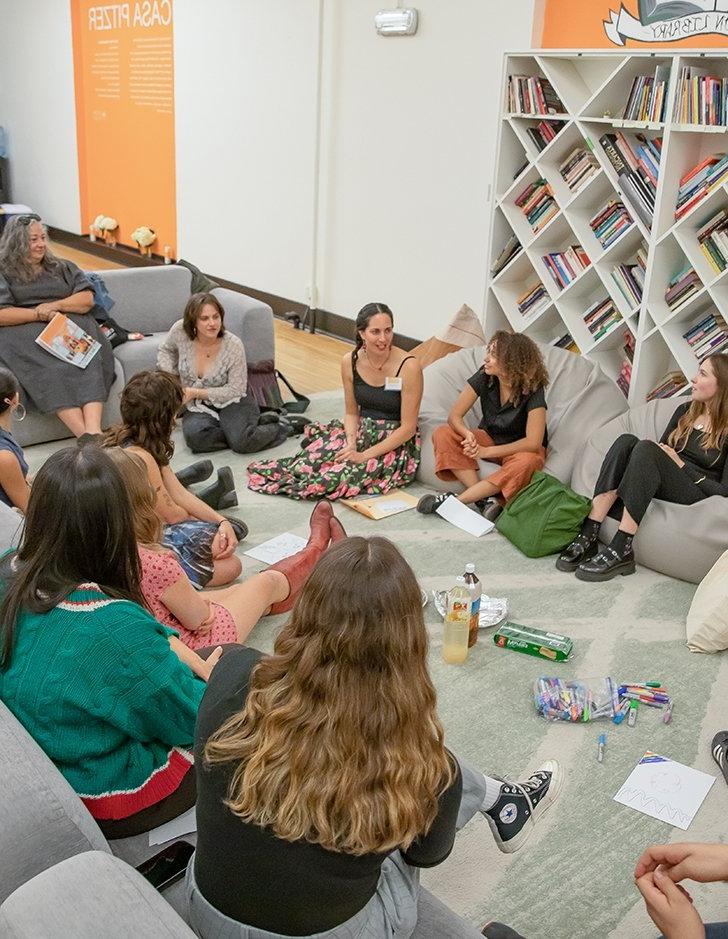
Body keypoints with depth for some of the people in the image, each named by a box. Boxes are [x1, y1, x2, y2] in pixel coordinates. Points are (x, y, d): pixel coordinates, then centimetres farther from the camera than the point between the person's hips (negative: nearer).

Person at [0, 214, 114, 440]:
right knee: (50, 367, -36)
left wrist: (55, 306, -2)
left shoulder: (61, 267, 27)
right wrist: (39, 314, -10)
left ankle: (94, 430, -52)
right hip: (24, 331, -3)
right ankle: (85, 436, -50)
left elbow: (87, 299, 15)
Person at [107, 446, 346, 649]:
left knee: (241, 590, 25)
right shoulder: (156, 563, -37)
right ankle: (316, 551, 46)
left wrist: (192, 597, -5)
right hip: (190, 649, -7)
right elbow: (197, 619, -21)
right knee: (266, 582, 13)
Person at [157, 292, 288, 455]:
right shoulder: (180, 331, -14)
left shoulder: (234, 346, -20)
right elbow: (165, 350, 11)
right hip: (196, 406, 2)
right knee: (195, 438, -33)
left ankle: (278, 427, -1)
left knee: (243, 442, -31)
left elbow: (236, 390, -14)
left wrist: (195, 392, -20)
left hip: (231, 401, -2)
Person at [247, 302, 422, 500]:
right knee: (314, 458, -24)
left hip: (396, 443, -4)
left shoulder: (408, 366, -19)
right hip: (362, 431, 4)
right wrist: (351, 445, -14)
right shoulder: (350, 361, -4)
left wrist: (364, 455, -20)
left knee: (344, 475, -27)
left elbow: (408, 427, -16)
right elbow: (352, 412, 7)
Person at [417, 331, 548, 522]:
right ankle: (485, 499, -32)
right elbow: (454, 416, -11)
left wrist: (486, 452, -30)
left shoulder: (532, 390, -23)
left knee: (527, 462, -40)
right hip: (489, 438, 4)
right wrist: (468, 435, -34)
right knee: (442, 434, -21)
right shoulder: (484, 376, -13)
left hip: (520, 448, -4)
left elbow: (533, 443, -27)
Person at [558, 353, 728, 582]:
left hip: (698, 492, -6)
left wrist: (681, 465, -12)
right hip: (660, 485, 6)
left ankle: (621, 550, -35)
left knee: (646, 448, -30)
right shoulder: (685, 411, 16)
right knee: (626, 441, -22)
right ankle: (588, 536, -33)